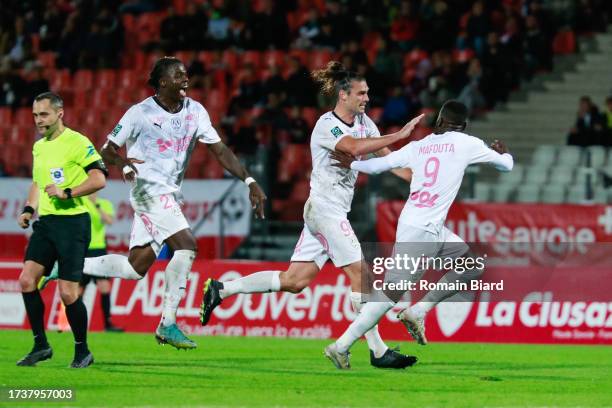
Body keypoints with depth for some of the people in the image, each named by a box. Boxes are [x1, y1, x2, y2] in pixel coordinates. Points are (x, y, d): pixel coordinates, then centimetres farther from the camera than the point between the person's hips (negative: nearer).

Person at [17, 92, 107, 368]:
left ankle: (82, 352, 8)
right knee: (27, 279, -6)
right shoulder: (38, 147, 16)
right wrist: (29, 209, 14)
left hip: (72, 222, -7)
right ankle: (40, 345, 4)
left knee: (68, 292, -9)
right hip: (45, 222, 7)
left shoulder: (77, 142, -9)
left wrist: (67, 193, -22)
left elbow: (99, 179, -16)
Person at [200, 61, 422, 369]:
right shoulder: (327, 125, -15)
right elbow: (356, 147, -33)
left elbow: (385, 156, 14)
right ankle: (378, 352, -8)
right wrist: (399, 135, -31)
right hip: (324, 208, -9)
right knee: (360, 273, -10)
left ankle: (220, 289, 14)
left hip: (335, 211, 9)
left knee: (294, 280, 7)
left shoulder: (363, 121, 11)